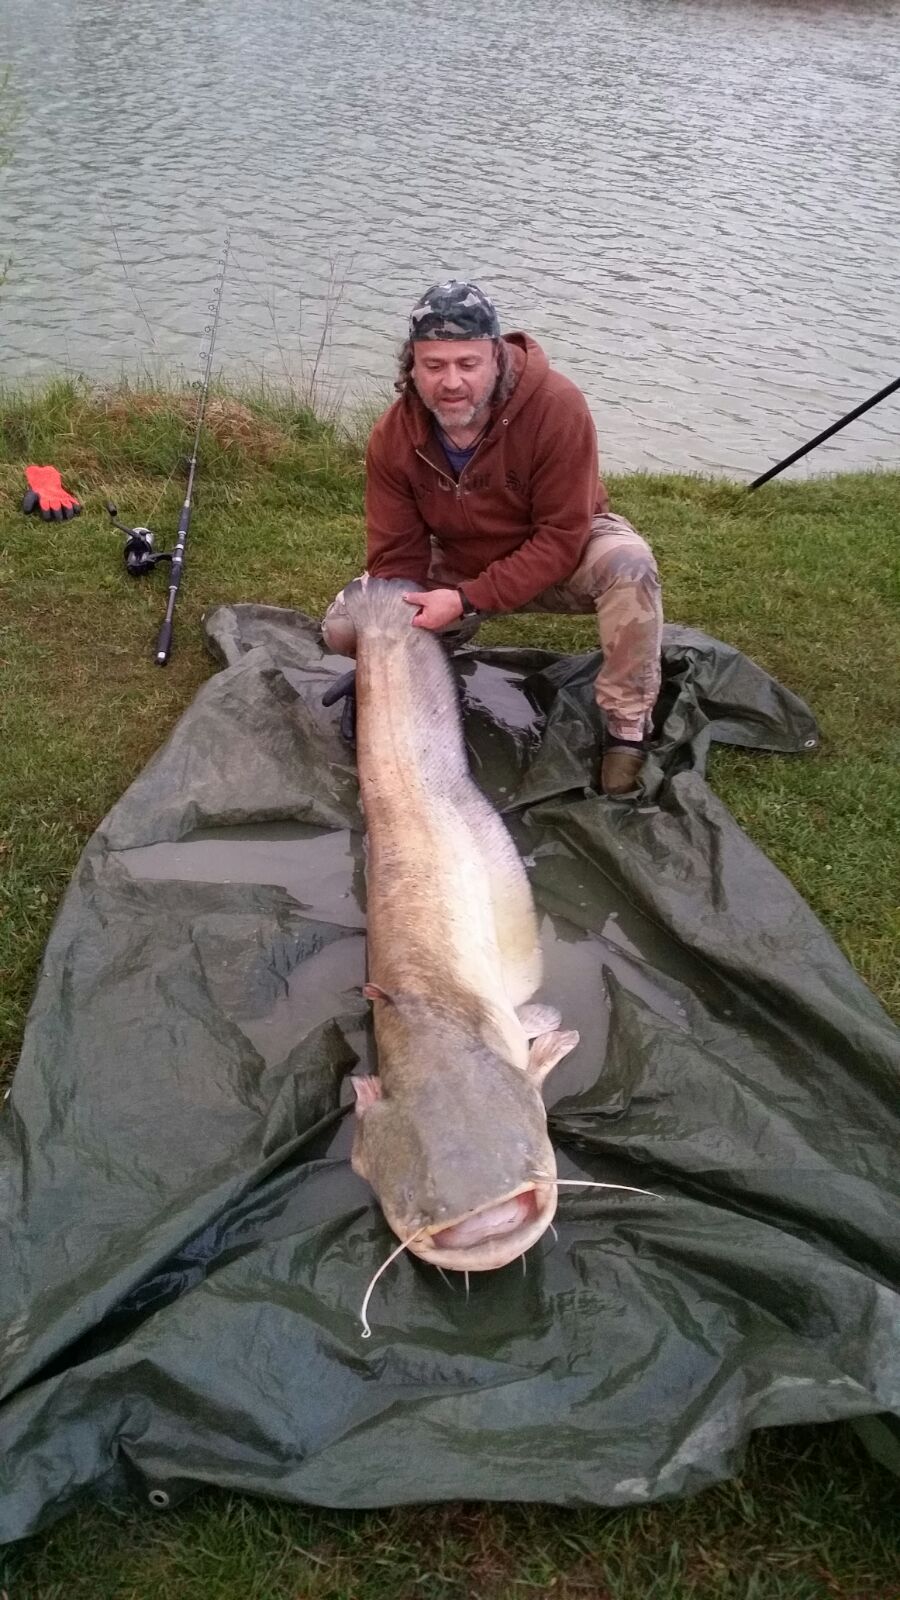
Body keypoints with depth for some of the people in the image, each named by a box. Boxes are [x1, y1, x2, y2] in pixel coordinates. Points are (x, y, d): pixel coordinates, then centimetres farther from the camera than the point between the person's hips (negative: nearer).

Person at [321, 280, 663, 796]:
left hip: (561, 557, -3)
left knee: (628, 562, -37)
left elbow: (561, 539, -28)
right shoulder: (393, 436, -19)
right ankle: (454, 643, 16)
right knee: (344, 627, -14)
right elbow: (395, 556, -13)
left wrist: (470, 599, -35)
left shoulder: (557, 406, -30)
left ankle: (627, 723, -20)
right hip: (457, 569, 3)